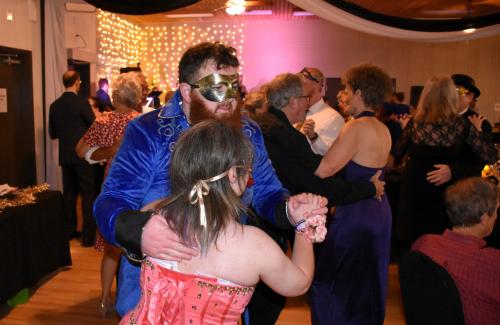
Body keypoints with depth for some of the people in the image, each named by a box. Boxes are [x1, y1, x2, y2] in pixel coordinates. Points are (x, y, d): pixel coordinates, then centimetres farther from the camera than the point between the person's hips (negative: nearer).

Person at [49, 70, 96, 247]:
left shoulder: (55, 105, 4)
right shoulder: (82, 102, -12)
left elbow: (52, 134, 10)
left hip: (65, 156, 5)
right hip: (82, 155, -5)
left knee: (69, 193, 15)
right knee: (88, 194, 1)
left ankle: (69, 231, 23)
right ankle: (89, 235, 2)